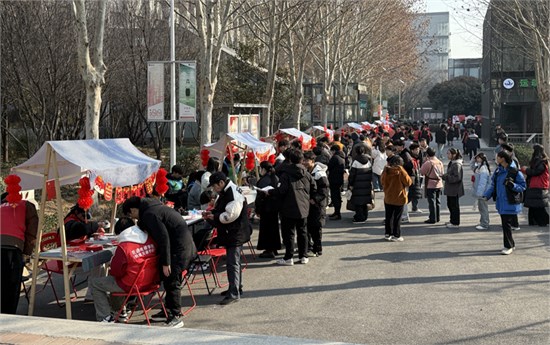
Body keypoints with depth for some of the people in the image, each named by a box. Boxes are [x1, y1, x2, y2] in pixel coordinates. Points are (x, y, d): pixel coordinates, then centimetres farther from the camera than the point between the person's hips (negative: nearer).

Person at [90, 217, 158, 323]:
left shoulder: (123, 247, -22)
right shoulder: (151, 240, -6)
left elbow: (116, 271, -13)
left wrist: (111, 271, 11)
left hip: (131, 285, -7)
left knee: (94, 283, 8)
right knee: (112, 279, 34)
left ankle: (105, 317, 9)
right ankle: (118, 309, 44)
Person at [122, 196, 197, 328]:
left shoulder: (149, 214, -15)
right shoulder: (153, 207, 17)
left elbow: (163, 238, -21)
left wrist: (165, 263, -19)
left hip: (179, 248, -11)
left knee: (171, 281, -9)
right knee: (168, 279, 17)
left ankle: (176, 317, -5)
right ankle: (168, 311, 26)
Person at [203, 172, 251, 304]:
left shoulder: (234, 194, -20)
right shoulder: (225, 193, 13)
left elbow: (231, 215, -27)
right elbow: (221, 210, 26)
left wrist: (214, 217, -15)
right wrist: (212, 213, 7)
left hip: (235, 233, -11)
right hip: (229, 233, 11)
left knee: (232, 262, -10)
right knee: (233, 261, 19)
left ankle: (234, 294, -8)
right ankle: (236, 287, 32)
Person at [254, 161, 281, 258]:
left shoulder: (264, 180, -17)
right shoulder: (276, 178, 9)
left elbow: (260, 196, -17)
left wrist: (257, 210, -11)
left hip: (266, 208, -9)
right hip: (275, 207, 9)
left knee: (266, 228, -2)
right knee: (274, 227, 16)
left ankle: (269, 250, -2)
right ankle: (274, 248, 23)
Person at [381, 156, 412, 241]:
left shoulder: (386, 171, -4)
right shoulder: (400, 171, -17)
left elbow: (382, 182, 7)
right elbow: (408, 182, -10)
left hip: (388, 198, 4)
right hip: (399, 199, -4)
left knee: (388, 217, 14)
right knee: (397, 218, 5)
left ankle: (388, 234, 18)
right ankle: (396, 235, 8)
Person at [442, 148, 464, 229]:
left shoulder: (457, 165, -20)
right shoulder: (451, 163, 10)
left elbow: (457, 177, -23)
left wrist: (445, 176, -20)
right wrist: (444, 176, 4)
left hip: (455, 189, -10)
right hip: (450, 189, 10)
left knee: (454, 205, 0)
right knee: (450, 204, 19)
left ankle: (455, 223, 9)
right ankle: (452, 221, 33)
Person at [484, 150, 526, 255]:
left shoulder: (514, 172, -12)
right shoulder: (498, 171, 9)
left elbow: (522, 187, -7)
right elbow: (493, 185, 15)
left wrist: (512, 185, -23)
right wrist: (487, 195, 4)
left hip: (510, 203, -6)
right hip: (501, 202, 7)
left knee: (507, 224, -6)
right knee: (505, 224, 12)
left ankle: (508, 247, 3)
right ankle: (511, 244, 26)